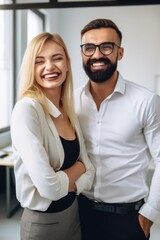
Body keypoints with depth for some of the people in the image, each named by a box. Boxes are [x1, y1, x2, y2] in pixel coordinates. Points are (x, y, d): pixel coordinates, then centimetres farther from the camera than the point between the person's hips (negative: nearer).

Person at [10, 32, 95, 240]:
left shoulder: (69, 112, 1)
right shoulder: (26, 109, -22)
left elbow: (88, 169, 2)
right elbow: (48, 186, -29)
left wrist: (71, 185, -18)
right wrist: (76, 170, -10)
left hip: (74, 213, 7)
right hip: (42, 221, -7)